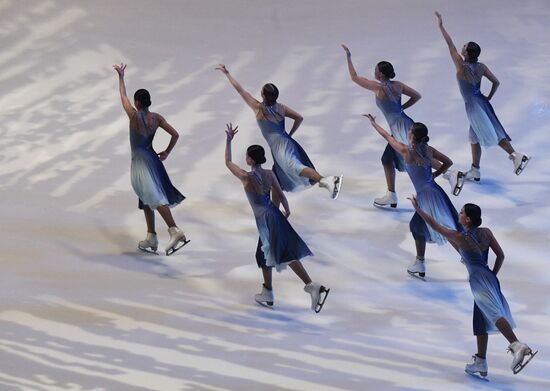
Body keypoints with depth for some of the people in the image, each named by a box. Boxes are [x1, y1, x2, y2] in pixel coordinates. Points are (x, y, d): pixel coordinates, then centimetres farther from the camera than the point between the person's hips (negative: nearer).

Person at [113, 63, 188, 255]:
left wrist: (121, 76, 11)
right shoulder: (157, 118, 1)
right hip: (152, 159, 7)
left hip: (140, 161, -7)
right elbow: (175, 135, 0)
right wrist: (167, 152, 12)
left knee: (154, 198, -15)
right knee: (147, 199, 17)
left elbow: (123, 96, -1)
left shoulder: (134, 116, -13)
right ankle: (151, 238, 20)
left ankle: (175, 231, -29)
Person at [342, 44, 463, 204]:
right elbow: (417, 96, 11)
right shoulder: (397, 85, 8)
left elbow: (354, 77, -4)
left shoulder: (378, 88, -12)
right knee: (387, 160, 19)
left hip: (401, 128, -9)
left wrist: (348, 57, 5)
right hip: (400, 129, 9)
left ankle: (451, 174, -17)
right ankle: (391, 195, 24)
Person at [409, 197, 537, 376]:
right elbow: (500, 255, 10)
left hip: (479, 281, -8)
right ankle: (481, 363, 22)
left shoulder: (459, 237, -4)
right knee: (480, 322, 17)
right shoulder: (486, 233, 10)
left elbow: (434, 225, 5)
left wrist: (418, 209, 15)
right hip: (489, 278, 8)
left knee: (493, 313, -25)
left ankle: (518, 346, -45)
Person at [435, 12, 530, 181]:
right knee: (474, 138, 15)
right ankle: (475, 171, 17)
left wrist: (441, 26, -3)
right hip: (482, 103, 8)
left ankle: (516, 156, -26)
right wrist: (488, 97, 17)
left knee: (491, 135, -14)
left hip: (473, 106, -8)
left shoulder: (461, 66, -15)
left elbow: (450, 45, -10)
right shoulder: (481, 67, 2)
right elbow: (496, 82, 3)